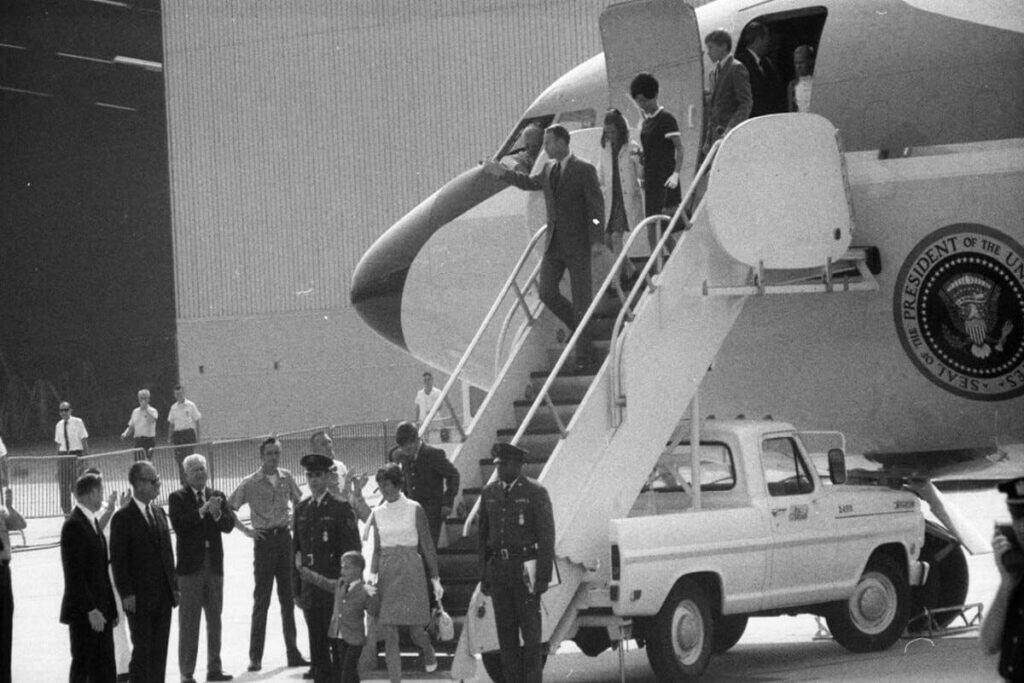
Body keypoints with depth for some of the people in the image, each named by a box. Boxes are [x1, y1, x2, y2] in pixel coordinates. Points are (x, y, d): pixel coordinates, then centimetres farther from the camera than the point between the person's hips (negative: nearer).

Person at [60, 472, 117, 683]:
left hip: (100, 610, 9)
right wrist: (90, 610, -22)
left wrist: (111, 607, 14)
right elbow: (74, 574, -19)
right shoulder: (74, 525, -15)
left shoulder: (94, 522, 14)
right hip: (83, 612, -9)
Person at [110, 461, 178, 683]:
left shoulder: (159, 513, 13)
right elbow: (118, 560, -10)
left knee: (159, 651, 8)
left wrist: (174, 587, 11)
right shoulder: (123, 518, -9)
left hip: (163, 597, 6)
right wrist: (126, 594, -15)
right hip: (139, 598, -6)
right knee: (142, 651, -4)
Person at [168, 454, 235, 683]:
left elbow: (229, 525, 0)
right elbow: (179, 525, -17)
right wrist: (203, 510, -24)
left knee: (214, 620, 11)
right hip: (190, 567, -4)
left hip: (214, 566, 4)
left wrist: (217, 513, -18)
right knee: (188, 621, -2)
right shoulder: (177, 498, -2)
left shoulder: (218, 497, 11)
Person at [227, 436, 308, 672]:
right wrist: (245, 530, -8)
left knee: (288, 599, 8)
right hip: (264, 540, -3)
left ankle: (293, 653, 13)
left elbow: (298, 502, 20)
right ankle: (255, 656, 3)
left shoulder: (286, 478, 4)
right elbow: (228, 509, -2)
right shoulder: (250, 483, -6)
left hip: (284, 537, 3)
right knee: (261, 600, -2)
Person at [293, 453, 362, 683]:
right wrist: (297, 589, 9)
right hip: (311, 590, 5)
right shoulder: (301, 509, 12)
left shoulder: (341, 508, -4)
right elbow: (297, 549, 14)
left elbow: (353, 549, -6)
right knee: (317, 645, 7)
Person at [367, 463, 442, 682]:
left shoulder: (414, 509, -2)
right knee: (389, 635, -4)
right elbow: (377, 550, 13)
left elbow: (427, 545, 1)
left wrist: (435, 578, 0)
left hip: (411, 571, -3)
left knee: (416, 632, 0)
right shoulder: (377, 514, 8)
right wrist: (372, 576, 0)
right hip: (387, 574, 3)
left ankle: (428, 651, 34)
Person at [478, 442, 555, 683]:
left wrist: (544, 577, -12)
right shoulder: (490, 493, 9)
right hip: (499, 568, 5)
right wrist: (484, 576, 9)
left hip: (525, 568, -5)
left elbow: (547, 536, -7)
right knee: (505, 630, 5)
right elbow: (484, 536, 13)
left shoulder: (535, 493, -6)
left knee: (530, 629, -3)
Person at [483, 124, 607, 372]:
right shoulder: (549, 169, 10)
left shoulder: (584, 170, -10)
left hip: (577, 244, -6)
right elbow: (529, 183, 29)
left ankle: (584, 357, 4)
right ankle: (580, 329, 20)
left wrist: (597, 239, -18)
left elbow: (596, 206, -12)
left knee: (580, 300, -2)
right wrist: (503, 173, 22)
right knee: (547, 293, -2)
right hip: (554, 243, 6)